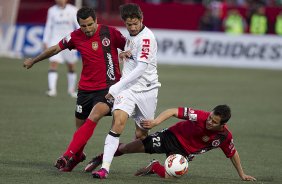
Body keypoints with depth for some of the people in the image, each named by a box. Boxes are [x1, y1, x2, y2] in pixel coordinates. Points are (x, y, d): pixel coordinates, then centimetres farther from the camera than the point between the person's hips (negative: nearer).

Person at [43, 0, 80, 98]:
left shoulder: (73, 10, -1)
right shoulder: (52, 11, 3)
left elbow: (78, 25, -2)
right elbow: (48, 27, 9)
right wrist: (45, 41, 7)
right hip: (55, 40, 0)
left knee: (71, 67, 8)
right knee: (53, 64, -15)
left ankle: (72, 89, 23)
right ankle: (52, 89, -21)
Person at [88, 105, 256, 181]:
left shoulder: (225, 137, -19)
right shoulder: (201, 116, -28)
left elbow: (233, 154, 2)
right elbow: (174, 111, -25)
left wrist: (242, 174, 7)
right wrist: (156, 121, -39)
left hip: (184, 153, 2)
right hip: (173, 136, -2)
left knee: (170, 175, -26)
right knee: (136, 146, -5)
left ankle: (155, 167, 12)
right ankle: (102, 158, 19)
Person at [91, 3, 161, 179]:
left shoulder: (147, 37, -14)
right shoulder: (131, 34, 11)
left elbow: (141, 68, -23)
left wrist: (116, 87, -24)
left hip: (146, 89, -5)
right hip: (128, 88, 5)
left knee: (141, 135, 1)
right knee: (118, 121, -18)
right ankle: (105, 167, -25)